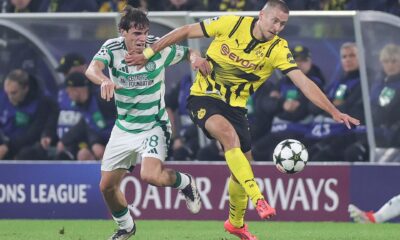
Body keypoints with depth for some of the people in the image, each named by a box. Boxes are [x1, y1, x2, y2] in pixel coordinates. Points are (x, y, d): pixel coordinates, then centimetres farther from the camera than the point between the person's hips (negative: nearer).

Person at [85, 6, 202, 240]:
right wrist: (104, 80, -56)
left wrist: (195, 57, -22)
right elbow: (93, 69, -33)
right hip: (124, 128, 3)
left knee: (151, 175, -28)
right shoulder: (112, 48, -13)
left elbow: (188, 53, 3)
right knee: (107, 186, 8)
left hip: (154, 126, -3)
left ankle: (185, 183, 6)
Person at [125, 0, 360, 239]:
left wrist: (334, 111, -28)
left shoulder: (278, 49, -12)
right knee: (230, 135, -33)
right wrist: (148, 53, -4)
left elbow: (304, 82, -18)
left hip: (235, 106, 3)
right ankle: (259, 200, -37)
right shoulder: (231, 24, -15)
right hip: (204, 97, -3)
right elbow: (185, 32, -5)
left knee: (242, 169, 6)